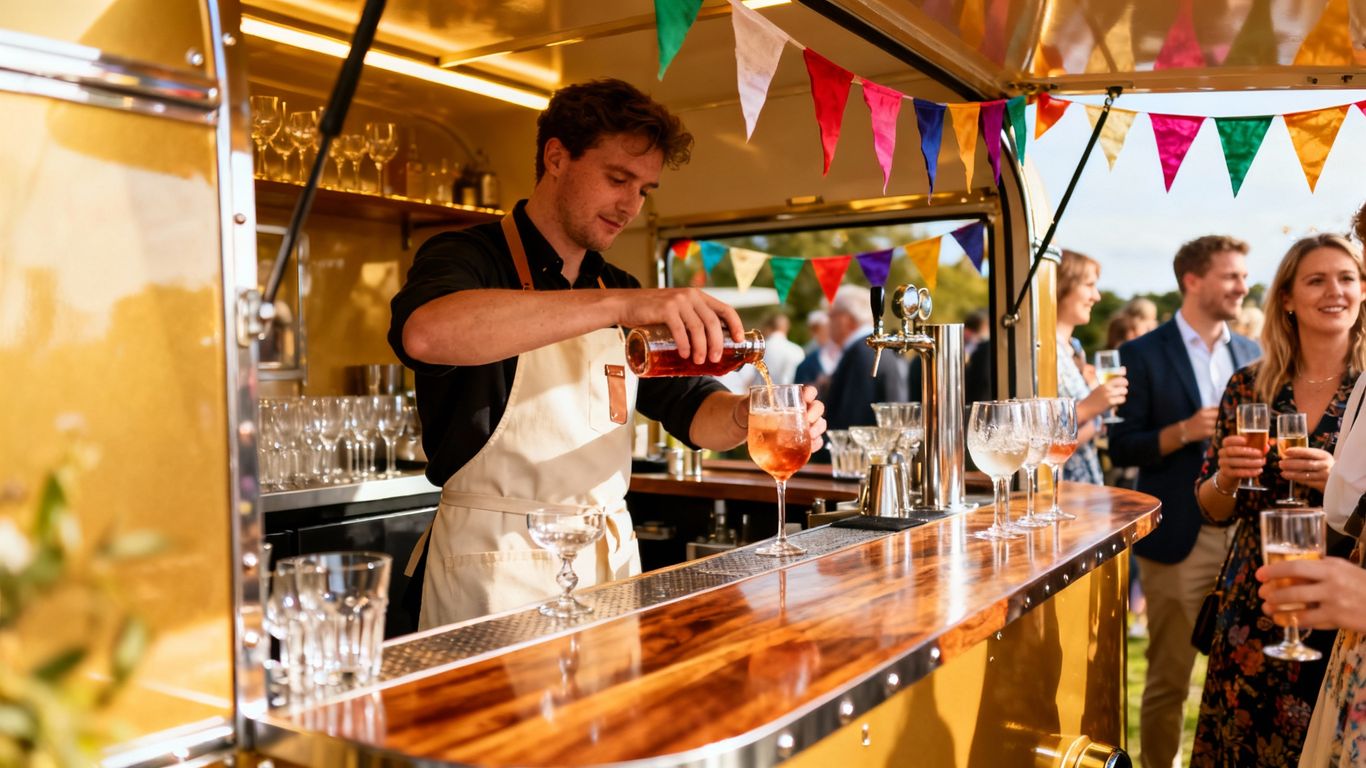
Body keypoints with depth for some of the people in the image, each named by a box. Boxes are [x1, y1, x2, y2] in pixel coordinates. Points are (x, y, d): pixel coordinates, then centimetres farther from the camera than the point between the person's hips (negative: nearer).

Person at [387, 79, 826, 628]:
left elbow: (691, 407, 10)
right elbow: (424, 333, -32)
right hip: (497, 572, -6)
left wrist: (744, 417, -14)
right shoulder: (470, 257, -7)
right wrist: (617, 305, -37)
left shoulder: (621, 291, 14)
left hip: (611, 561, 6)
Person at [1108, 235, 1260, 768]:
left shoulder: (1250, 353, 11)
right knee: (1169, 679, 5)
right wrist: (1185, 431, -21)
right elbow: (1121, 448, -7)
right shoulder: (1144, 355, -4)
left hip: (1246, 534, 5)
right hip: (1180, 539, -4)